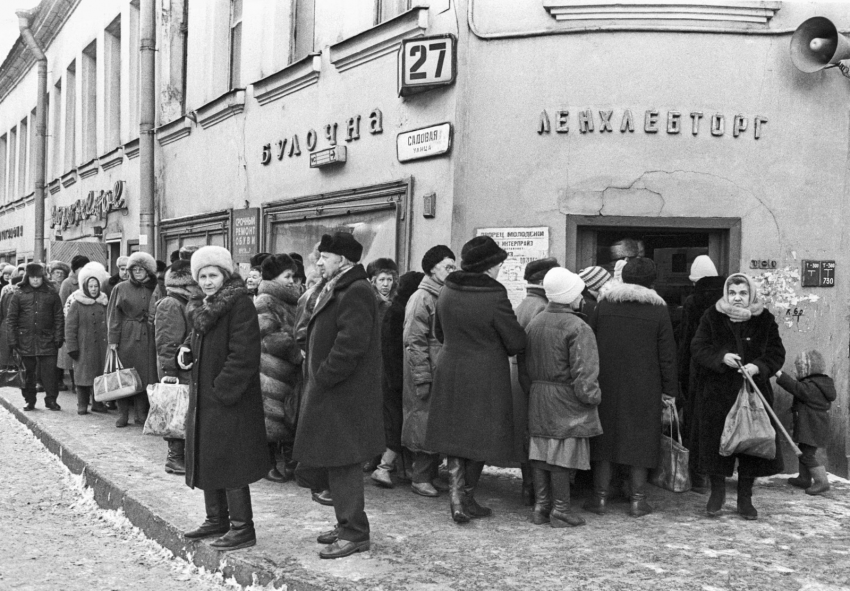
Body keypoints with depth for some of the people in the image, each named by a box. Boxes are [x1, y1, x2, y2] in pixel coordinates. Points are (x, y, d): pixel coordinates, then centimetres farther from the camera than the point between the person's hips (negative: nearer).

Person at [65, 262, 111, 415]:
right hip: (84, 347, -4)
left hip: (101, 347, 4)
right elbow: (70, 328, -5)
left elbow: (109, 326, 17)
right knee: (84, 374, 0)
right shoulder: (76, 305, -3)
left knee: (101, 375, 7)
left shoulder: (103, 304, 10)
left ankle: (98, 403, 17)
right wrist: (72, 347, -10)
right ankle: (82, 405, 9)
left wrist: (110, 343, 12)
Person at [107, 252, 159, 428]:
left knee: (144, 375, 3)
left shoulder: (154, 290, 8)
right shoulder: (121, 288, 3)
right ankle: (122, 415, 9)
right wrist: (113, 339, -7)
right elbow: (113, 315, 0)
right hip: (126, 336, -1)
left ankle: (141, 414, 11)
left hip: (147, 338, 1)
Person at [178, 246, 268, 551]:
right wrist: (187, 351, 5)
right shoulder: (206, 308, 14)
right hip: (203, 398, 10)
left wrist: (222, 390, -21)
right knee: (206, 460, 16)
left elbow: (243, 355, -21)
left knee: (229, 464, -5)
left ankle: (242, 527, 5)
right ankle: (217, 519, 29)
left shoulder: (240, 304, -15)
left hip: (230, 401, -9)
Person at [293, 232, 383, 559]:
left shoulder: (356, 293, -16)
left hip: (344, 395, -10)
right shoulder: (337, 290, 18)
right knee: (333, 462, 15)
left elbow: (350, 345, -24)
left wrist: (323, 378, -18)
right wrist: (317, 378, 13)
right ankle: (347, 523, 27)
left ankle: (354, 534, 5)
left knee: (342, 464, -4)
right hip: (330, 392, 10)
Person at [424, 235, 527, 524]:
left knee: (456, 436, 12)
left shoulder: (447, 292, 1)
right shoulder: (495, 297, -18)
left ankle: (457, 497, 5)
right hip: (486, 377, -5)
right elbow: (517, 343, -12)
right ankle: (466, 498, 18)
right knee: (480, 439, 9)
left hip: (449, 372, 5)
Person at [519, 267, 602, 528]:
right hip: (567, 402, -7)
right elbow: (583, 372, -19)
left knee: (541, 453, 11)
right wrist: (592, 396, -6)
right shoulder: (578, 328, -15)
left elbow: (524, 367, 14)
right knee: (563, 455, -1)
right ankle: (560, 510, 6)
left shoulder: (533, 323, 9)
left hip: (538, 398, 7)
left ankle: (540, 507, 17)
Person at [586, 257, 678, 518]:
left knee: (604, 437, 10)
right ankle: (637, 499, 12)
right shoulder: (659, 311, -4)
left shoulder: (603, 306, -1)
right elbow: (667, 355, -2)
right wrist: (669, 390, 6)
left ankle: (600, 497, 12)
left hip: (606, 386, 1)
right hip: (644, 389, -1)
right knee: (640, 440, 8)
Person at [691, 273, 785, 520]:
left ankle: (745, 498, 17)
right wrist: (721, 357, -20)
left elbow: (777, 353, 2)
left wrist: (758, 366, -18)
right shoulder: (712, 317, 2)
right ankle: (717, 492, 21)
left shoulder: (765, 320, 4)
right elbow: (698, 348, -3)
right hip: (716, 391, -1)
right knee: (715, 441, 2)